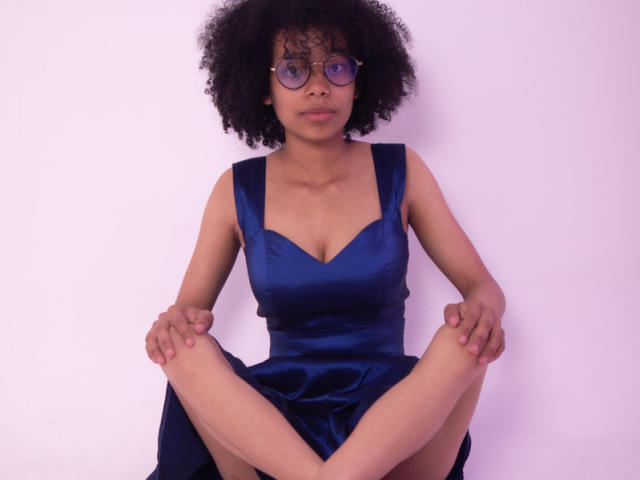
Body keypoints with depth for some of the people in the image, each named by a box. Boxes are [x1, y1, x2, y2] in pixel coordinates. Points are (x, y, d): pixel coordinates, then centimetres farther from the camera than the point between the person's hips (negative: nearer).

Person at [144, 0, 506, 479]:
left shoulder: (400, 172, 2)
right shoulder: (238, 191, 2)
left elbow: (483, 286, 3)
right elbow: (188, 308, 6)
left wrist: (482, 310, -22)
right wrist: (174, 322, -20)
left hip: (392, 416, 0)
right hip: (275, 415, 1)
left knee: (465, 341, -29)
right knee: (187, 348, -26)